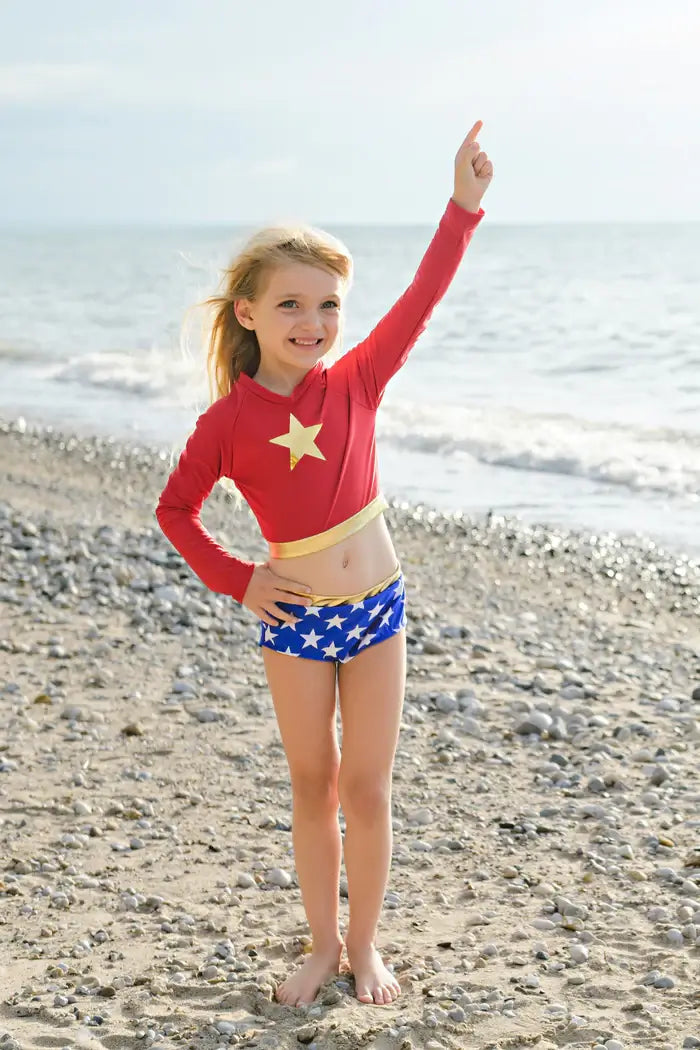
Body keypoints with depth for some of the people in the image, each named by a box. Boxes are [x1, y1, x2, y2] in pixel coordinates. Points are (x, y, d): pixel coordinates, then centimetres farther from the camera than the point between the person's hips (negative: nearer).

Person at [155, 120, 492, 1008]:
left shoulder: (355, 383, -5)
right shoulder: (228, 423, -10)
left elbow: (420, 301, -10)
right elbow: (175, 509, 2)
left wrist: (463, 205, -15)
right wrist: (235, 580, -4)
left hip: (377, 608, 1)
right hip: (294, 619, -1)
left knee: (367, 791, 7)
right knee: (312, 789, 12)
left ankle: (365, 945, 24)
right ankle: (323, 944, 27)